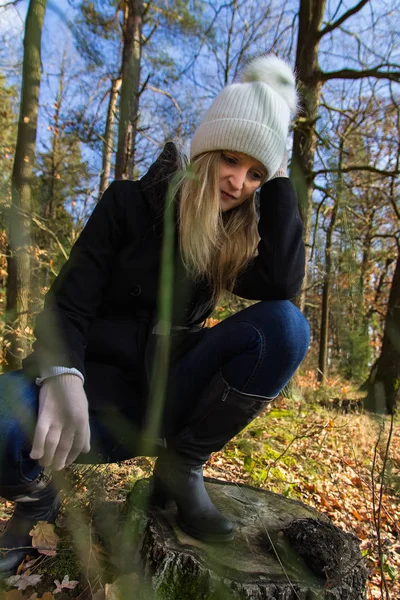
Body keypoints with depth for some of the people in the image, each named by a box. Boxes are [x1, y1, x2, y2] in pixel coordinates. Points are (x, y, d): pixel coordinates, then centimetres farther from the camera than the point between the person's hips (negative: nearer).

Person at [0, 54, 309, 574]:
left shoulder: (236, 236, 4)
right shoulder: (131, 203, -4)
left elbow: (285, 285, -17)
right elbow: (68, 305, -9)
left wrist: (278, 178, -10)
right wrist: (61, 377, -29)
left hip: (166, 398, 3)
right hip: (100, 393, -2)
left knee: (284, 326, -22)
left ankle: (180, 469, -7)